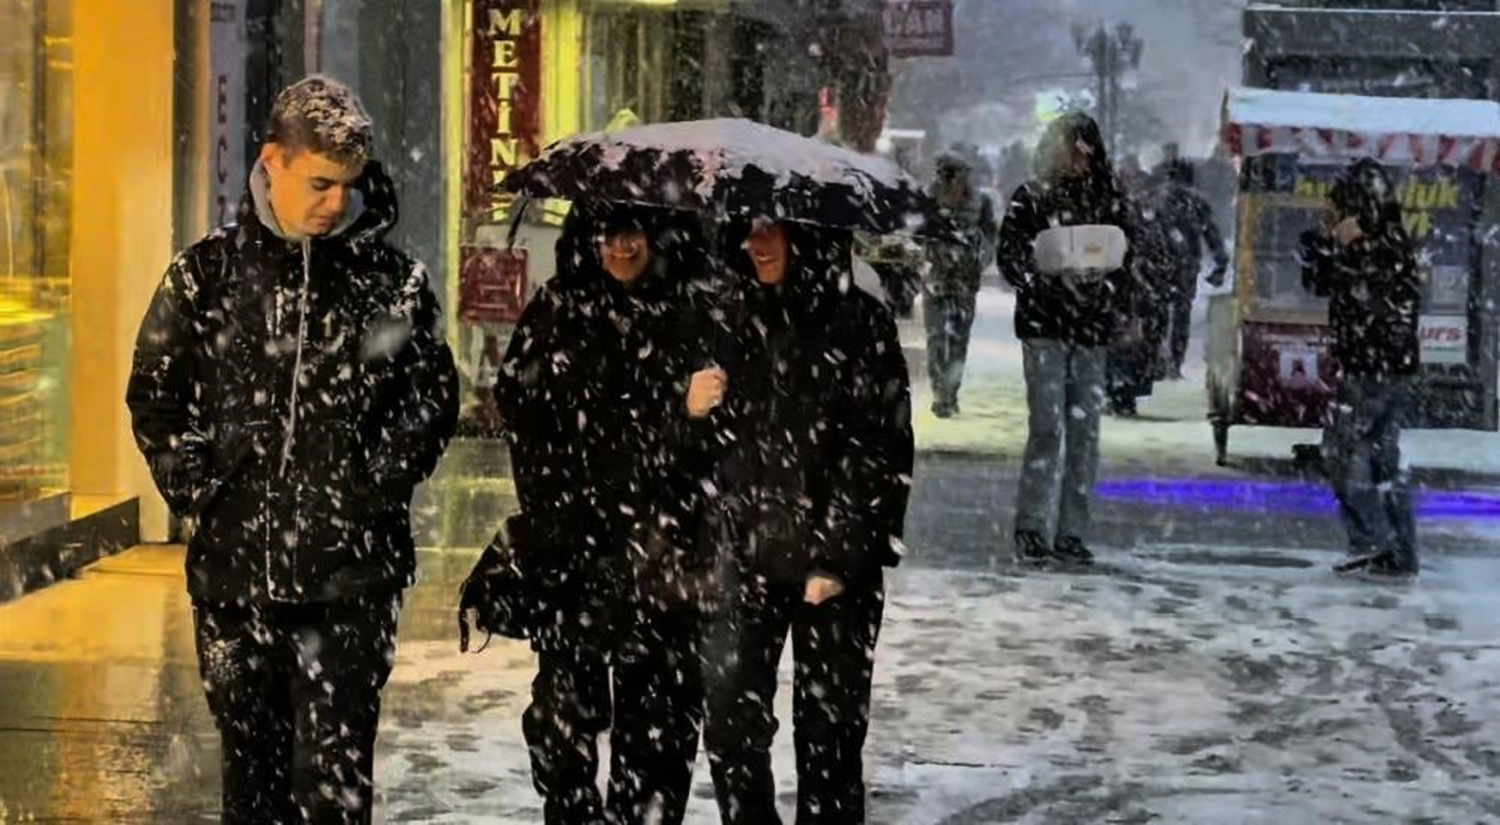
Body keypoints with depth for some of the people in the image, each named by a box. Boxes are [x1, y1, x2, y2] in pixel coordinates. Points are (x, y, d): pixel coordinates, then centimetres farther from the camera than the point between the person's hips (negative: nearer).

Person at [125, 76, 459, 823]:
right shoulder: (207, 271, 3)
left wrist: (380, 481, -2)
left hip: (352, 571, -2)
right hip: (234, 564, 2)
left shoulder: (393, 279, 1)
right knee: (251, 756, 13)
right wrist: (193, 484, 1)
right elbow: (155, 391, 10)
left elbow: (433, 397, 8)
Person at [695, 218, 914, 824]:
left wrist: (840, 557, -11)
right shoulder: (734, 320, 8)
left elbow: (878, 451, -7)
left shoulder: (859, 325, -5)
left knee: (829, 727, 4)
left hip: (832, 559, -3)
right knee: (729, 717, -1)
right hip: (744, 552, 3)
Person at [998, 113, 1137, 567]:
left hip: (1091, 328, 4)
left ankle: (1071, 533, 6)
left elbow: (1126, 256, 15)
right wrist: (1057, 282, -15)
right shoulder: (1030, 200, 2)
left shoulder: (1108, 199, 11)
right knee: (1048, 427, -10)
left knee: (1085, 429, 2)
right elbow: (1010, 258, -2)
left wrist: (1115, 301, -1)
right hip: (1044, 326, -3)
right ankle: (1032, 530, -6)